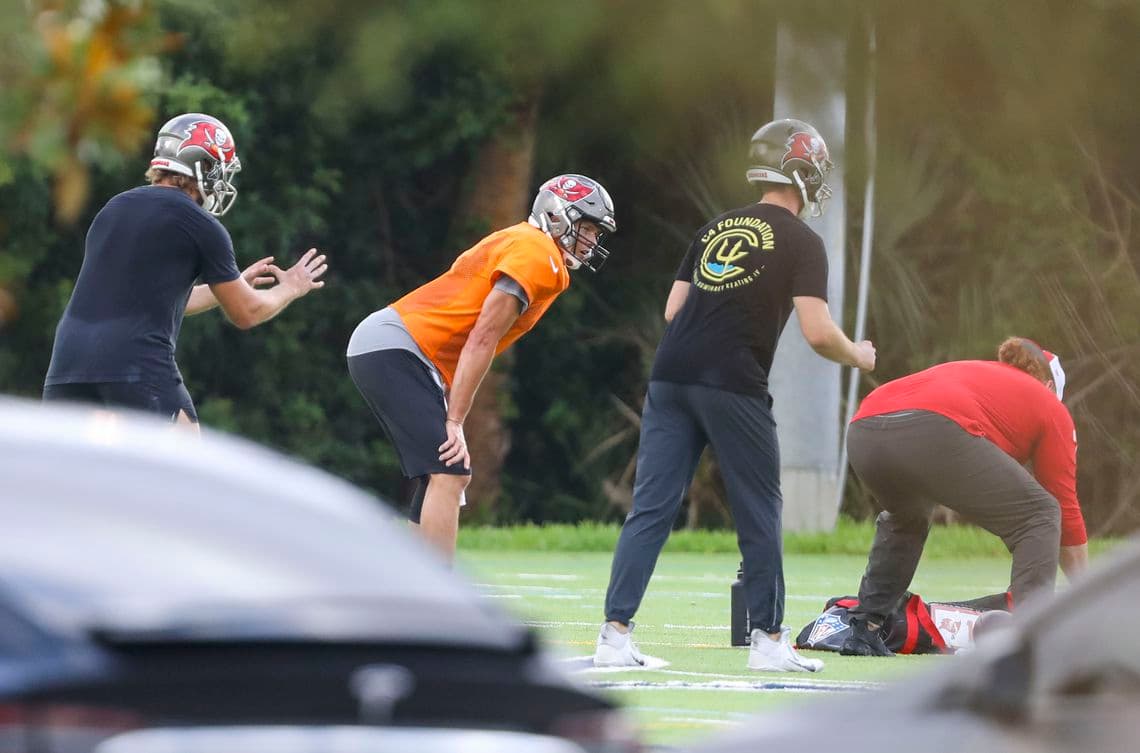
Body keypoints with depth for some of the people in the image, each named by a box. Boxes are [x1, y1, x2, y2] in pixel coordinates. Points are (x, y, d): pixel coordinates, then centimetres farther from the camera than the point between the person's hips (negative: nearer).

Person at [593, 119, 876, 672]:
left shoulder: (715, 229, 17)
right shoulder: (801, 243, 0)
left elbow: (672, 312, 16)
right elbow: (818, 333, -8)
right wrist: (858, 356, 11)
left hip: (672, 377, 5)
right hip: (733, 388, -5)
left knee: (651, 509, 2)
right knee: (759, 515, 8)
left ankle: (615, 634, -5)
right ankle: (768, 641, 12)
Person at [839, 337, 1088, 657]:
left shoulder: (969, 371, 41)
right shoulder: (1050, 406, 26)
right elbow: (1066, 506, 25)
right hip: (935, 433, -6)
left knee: (903, 519, 37)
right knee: (1039, 515, 11)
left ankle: (863, 631, 31)